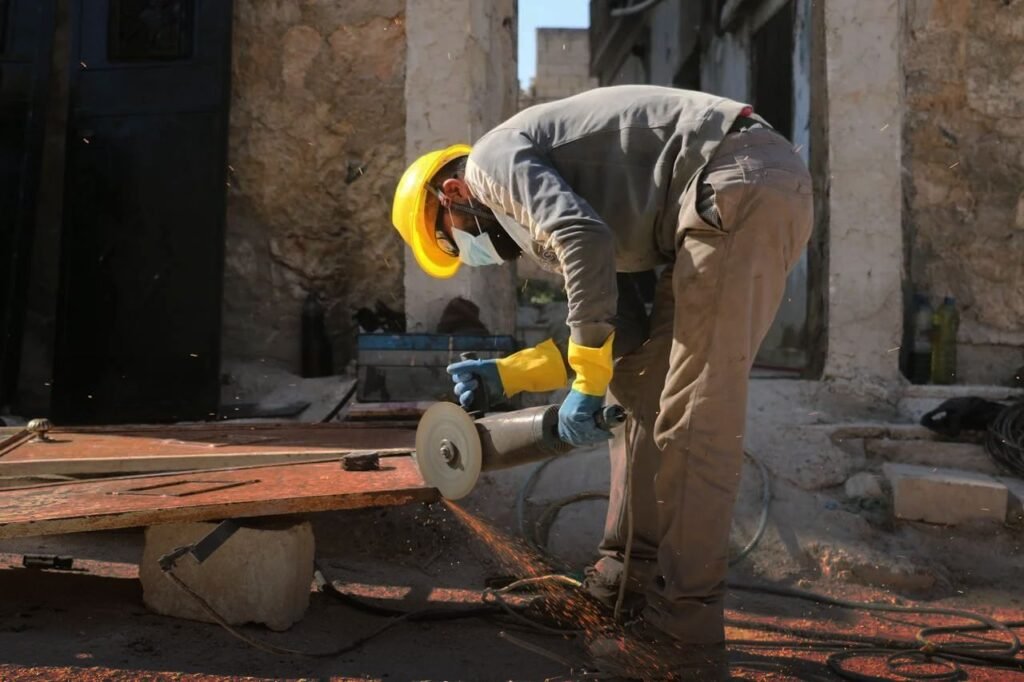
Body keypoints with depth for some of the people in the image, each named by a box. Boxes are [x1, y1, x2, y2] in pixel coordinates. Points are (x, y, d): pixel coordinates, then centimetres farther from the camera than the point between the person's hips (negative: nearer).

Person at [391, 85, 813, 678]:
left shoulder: (494, 159, 1)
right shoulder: (535, 215, 27)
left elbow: (587, 242, -20)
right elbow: (625, 329, 19)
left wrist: (586, 385, -13)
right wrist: (507, 374, 19)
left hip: (740, 183, -10)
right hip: (755, 194, 10)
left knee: (692, 420, -10)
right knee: (641, 386, 15)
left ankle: (683, 634, -3)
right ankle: (629, 577, 22)